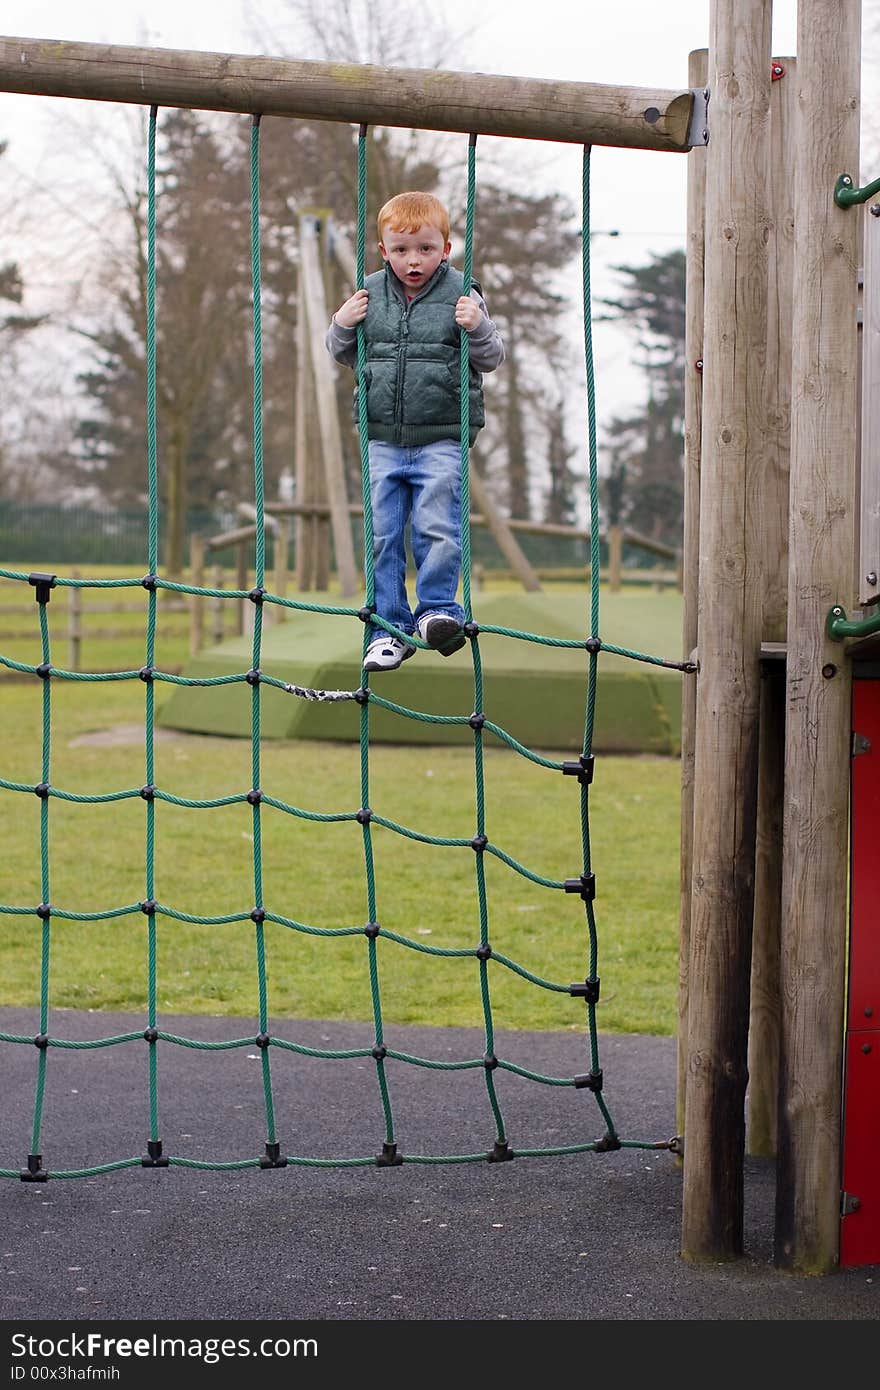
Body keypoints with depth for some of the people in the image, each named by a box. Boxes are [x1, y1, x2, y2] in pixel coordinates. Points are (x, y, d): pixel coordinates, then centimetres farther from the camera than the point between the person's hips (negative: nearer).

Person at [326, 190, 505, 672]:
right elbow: (345, 355, 16)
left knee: (437, 527, -12)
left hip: (441, 438, -3)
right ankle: (389, 627, 10)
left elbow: (491, 359, 0)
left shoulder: (461, 294, -2)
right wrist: (342, 325, -4)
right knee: (382, 533, 3)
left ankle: (436, 609, 4)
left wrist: (478, 328, -18)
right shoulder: (370, 293, 6)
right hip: (383, 438, 3)